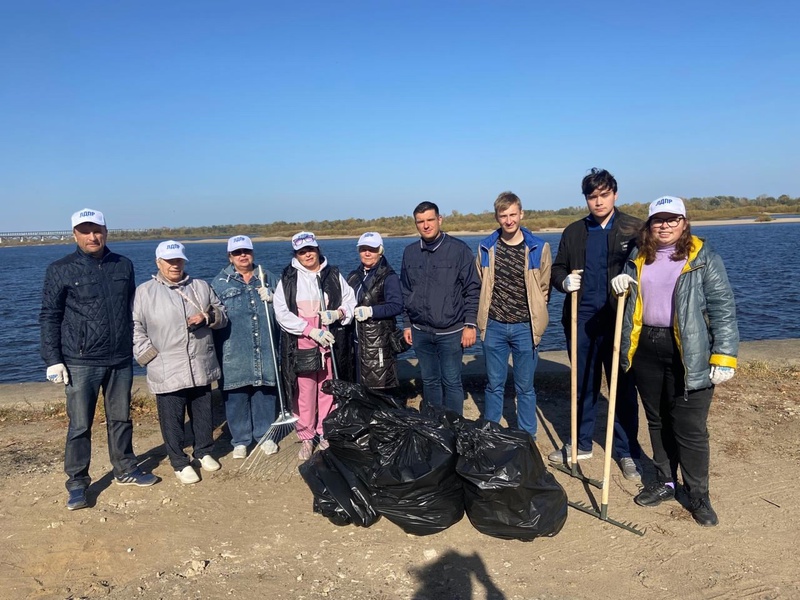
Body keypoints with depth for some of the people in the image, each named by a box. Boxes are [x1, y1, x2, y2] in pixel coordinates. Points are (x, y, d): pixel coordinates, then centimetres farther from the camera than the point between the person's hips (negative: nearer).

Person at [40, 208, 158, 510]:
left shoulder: (124, 265, 6)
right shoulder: (60, 270, -3)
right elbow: (49, 317, -2)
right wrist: (53, 360, -7)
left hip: (121, 360, 3)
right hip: (81, 363, -3)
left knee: (121, 419, 14)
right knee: (79, 425, 3)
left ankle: (126, 469, 29)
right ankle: (77, 483, 16)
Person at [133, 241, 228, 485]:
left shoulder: (201, 287, 9)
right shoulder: (144, 292, -2)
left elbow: (222, 315, 13)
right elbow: (135, 328, -3)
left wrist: (207, 316, -9)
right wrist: (149, 355, -10)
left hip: (201, 368, 4)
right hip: (167, 371, -3)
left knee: (203, 414, 15)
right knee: (172, 420, 4)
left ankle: (204, 452, 34)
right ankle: (180, 463, 19)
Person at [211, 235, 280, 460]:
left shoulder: (269, 279, 12)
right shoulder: (220, 283, 5)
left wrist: (272, 300, -6)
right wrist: (218, 349, -3)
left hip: (264, 348, 2)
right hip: (234, 351, -2)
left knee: (264, 392, 8)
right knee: (236, 396, 4)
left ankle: (264, 435, 24)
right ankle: (240, 440, 19)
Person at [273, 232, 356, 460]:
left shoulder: (333, 275, 8)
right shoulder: (288, 279, 2)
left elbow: (350, 301, 11)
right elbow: (281, 313, -6)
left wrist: (338, 313, -12)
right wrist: (311, 330, -14)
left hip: (330, 343, 2)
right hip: (301, 346, -2)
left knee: (328, 390, 8)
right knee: (305, 393, 2)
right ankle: (306, 437, 17)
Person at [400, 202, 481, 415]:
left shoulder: (459, 249, -6)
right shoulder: (410, 252, 6)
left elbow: (473, 289, -6)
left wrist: (470, 324, -10)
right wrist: (407, 325, 11)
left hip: (451, 332, -4)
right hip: (420, 332, 4)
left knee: (451, 382, 3)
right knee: (429, 381, 14)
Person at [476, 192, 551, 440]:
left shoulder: (539, 248, -4)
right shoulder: (486, 248, 1)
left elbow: (544, 288, 4)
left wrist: (534, 316, 3)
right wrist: (486, 312, 7)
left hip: (525, 328, -1)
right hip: (493, 327, 2)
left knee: (525, 387, 9)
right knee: (494, 385, 13)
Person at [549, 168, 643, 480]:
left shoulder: (635, 229, -2)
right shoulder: (573, 232, 9)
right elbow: (557, 269, 13)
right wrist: (564, 281, -9)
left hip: (619, 320, -3)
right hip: (581, 319, 3)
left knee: (623, 387, 6)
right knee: (583, 385, 15)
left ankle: (626, 451, 22)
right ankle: (581, 444, 30)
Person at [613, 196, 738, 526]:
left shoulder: (703, 257, -4)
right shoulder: (638, 258, 11)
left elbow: (723, 309, -7)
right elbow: (627, 302, 23)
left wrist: (724, 357, -14)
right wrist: (620, 286, 0)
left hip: (688, 353, -5)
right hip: (646, 348, 5)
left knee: (690, 428, 1)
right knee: (657, 421, 15)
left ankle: (698, 496, 18)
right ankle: (664, 482, 32)